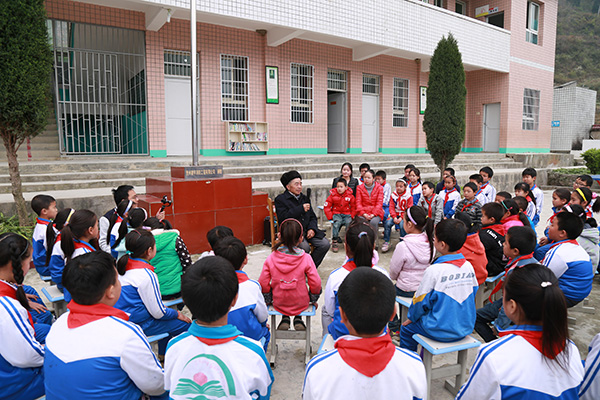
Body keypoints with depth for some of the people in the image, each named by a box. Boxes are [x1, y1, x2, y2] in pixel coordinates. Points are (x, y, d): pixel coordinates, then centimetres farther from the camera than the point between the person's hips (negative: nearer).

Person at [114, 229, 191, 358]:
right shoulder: (147, 276, -26)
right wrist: (177, 314, -1)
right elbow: (158, 313, -19)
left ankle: (163, 354, 36)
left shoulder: (123, 265, 0)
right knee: (185, 324, -3)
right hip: (138, 325, -9)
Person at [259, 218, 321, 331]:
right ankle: (298, 319, 24)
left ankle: (285, 319, 26)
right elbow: (316, 284, -13)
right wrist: (313, 299, 7)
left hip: (278, 304, 2)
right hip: (301, 304, -1)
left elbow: (263, 284, -8)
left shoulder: (271, 258, -13)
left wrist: (268, 299, 11)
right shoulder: (306, 258, -17)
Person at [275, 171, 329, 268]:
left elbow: (312, 217, 20)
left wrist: (312, 228, -2)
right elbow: (283, 218, -15)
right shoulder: (280, 199, 0)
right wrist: (301, 209, -15)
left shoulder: (305, 198, 20)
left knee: (325, 244, -14)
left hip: (307, 231, 6)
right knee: (305, 247, -32)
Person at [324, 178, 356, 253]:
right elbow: (326, 207, 1)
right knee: (337, 222, -32)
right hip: (336, 214, -1)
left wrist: (351, 216, -3)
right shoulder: (333, 195, -2)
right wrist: (331, 216, -7)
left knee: (349, 222, -29)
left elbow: (354, 207, 9)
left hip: (347, 214, 1)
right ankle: (334, 241, -25)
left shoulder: (350, 196, 0)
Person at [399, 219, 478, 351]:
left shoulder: (434, 270, -23)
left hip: (441, 331, -6)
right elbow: (473, 293, 9)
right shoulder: (468, 266, -4)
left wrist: (412, 317, 6)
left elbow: (421, 301, -13)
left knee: (406, 328, 15)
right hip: (466, 328, 6)